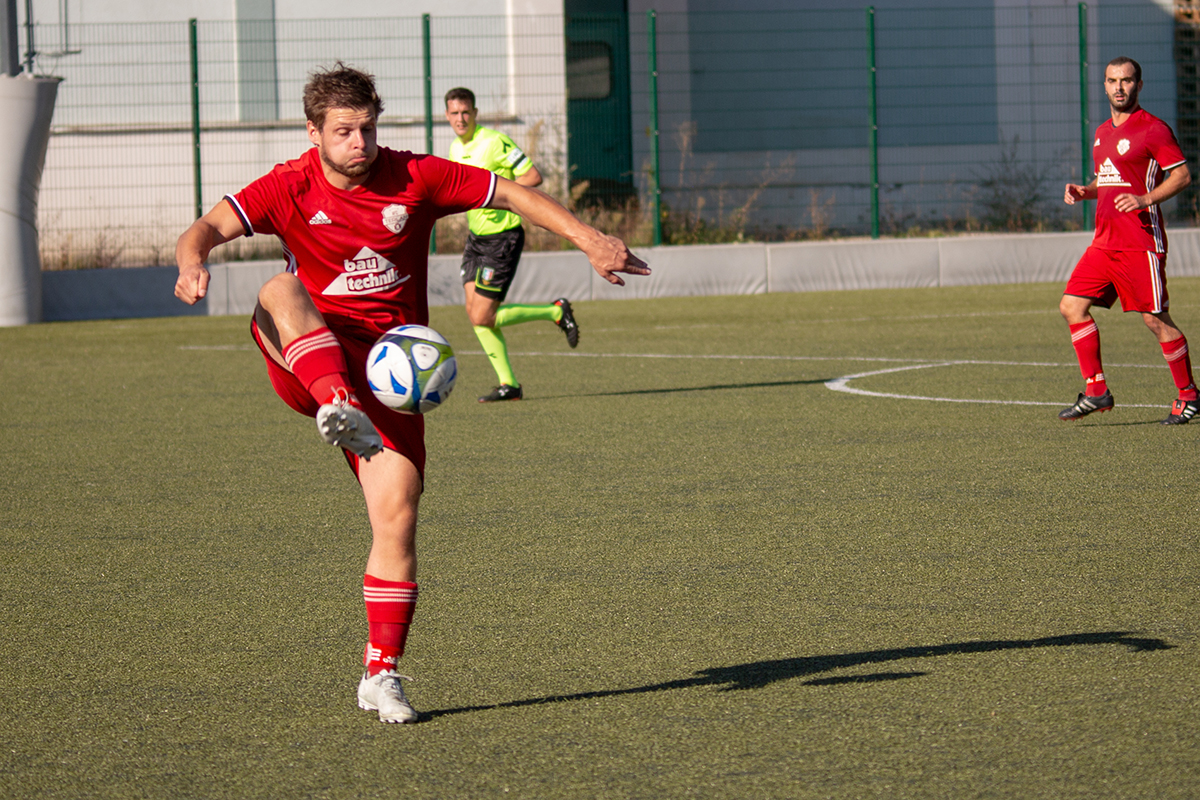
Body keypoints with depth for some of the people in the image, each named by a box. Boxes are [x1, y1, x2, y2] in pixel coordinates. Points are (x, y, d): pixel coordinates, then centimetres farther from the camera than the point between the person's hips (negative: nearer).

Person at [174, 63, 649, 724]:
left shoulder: (415, 178, -1)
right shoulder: (291, 187, -4)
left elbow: (511, 194, 5)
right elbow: (209, 228, -16)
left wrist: (588, 239, -5)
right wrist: (192, 259, -40)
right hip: (312, 364, -1)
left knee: (397, 512, -11)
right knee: (281, 292, -33)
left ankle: (382, 675, -1)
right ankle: (338, 411, -54)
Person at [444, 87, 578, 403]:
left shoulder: (495, 142, -16)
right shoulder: (455, 148, 10)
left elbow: (533, 177, -18)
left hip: (503, 236, -8)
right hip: (476, 236, 8)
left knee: (482, 317, -10)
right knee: (474, 312, 0)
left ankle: (556, 312, 7)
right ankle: (508, 384, 7)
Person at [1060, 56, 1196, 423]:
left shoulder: (1152, 129, -7)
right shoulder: (1103, 132, 17)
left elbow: (1182, 175, -9)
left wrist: (1144, 199, -21)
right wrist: (1084, 192, 9)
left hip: (1141, 240, -8)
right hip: (1105, 240, 8)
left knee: (1155, 319, -4)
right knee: (1072, 306, -1)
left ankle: (1188, 395, 9)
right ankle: (1096, 391, 4)